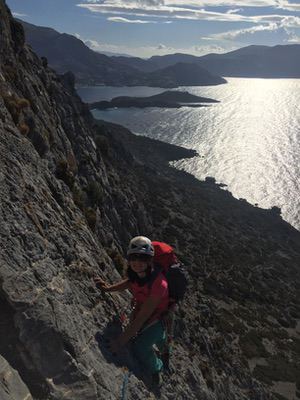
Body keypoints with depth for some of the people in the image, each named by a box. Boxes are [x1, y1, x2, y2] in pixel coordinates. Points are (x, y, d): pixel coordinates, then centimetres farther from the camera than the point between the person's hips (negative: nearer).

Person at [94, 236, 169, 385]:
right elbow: (130, 282, 3)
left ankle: (156, 369, 19)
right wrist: (109, 288, -9)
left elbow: (141, 318, -39)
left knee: (141, 347, -16)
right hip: (140, 308, 6)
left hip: (159, 316, -6)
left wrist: (120, 341, -38)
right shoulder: (135, 272, -23)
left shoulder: (158, 284, -42)